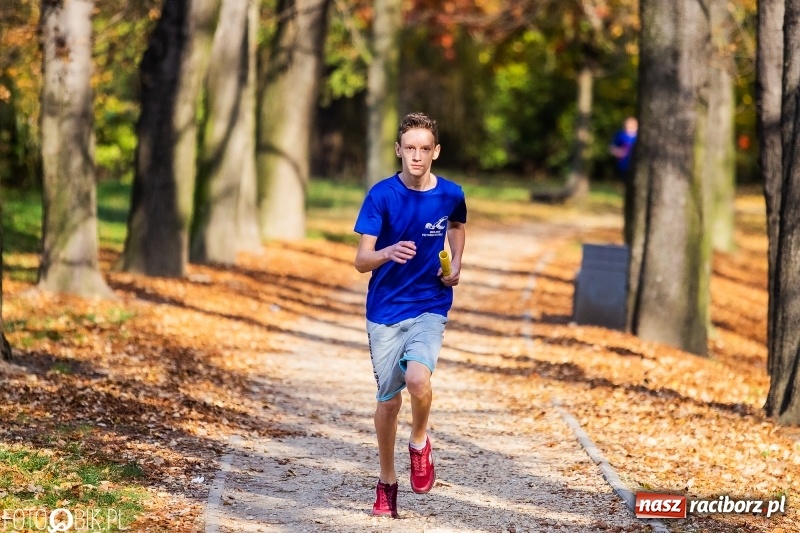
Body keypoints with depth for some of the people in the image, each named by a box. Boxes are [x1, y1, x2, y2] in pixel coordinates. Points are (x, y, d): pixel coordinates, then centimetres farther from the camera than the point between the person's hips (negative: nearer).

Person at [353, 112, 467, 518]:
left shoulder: (450, 195, -4)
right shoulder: (381, 195, -10)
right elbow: (361, 262, -13)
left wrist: (456, 264, 5)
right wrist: (387, 253, -34)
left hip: (430, 307, 0)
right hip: (385, 310, 0)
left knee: (418, 379, -26)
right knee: (388, 399, 7)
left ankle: (419, 443, 5)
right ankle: (386, 482, 27)